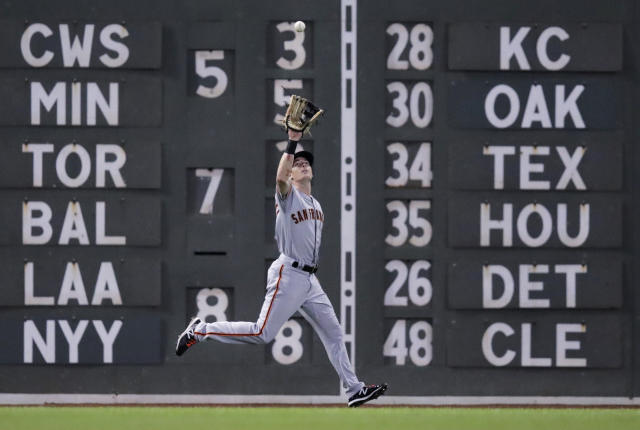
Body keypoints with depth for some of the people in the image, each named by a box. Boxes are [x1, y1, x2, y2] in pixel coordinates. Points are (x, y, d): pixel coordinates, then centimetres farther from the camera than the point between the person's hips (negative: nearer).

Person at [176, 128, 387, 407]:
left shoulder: (316, 205, 20)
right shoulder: (288, 195, -4)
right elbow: (280, 178, -28)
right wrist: (292, 143, -29)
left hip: (310, 280, 8)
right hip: (288, 274, -8)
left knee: (333, 333, 6)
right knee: (262, 334, -14)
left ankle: (354, 390, 9)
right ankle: (201, 330, -3)